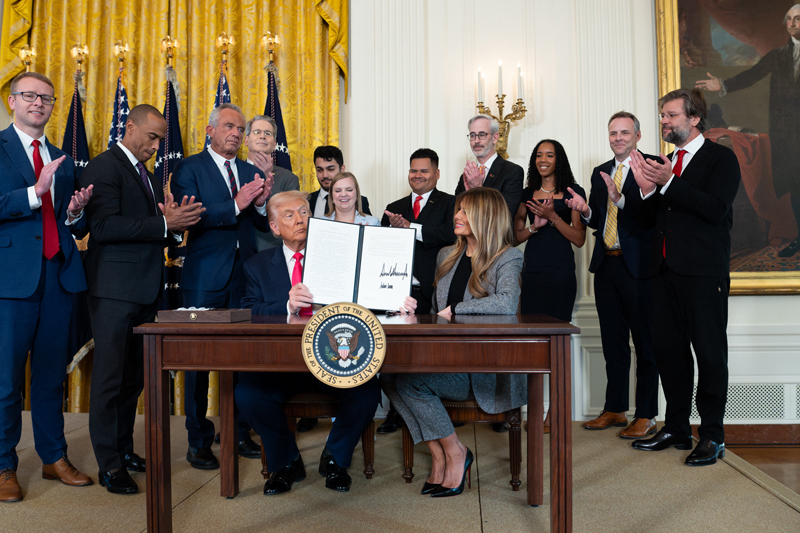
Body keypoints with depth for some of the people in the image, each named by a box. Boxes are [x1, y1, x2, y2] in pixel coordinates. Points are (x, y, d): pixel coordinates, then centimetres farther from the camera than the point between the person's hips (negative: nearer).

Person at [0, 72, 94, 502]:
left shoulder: (63, 160, 18)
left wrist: (76, 212, -5)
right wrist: (35, 193, -22)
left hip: (59, 275, 5)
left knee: (52, 373, 12)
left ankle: (54, 457, 24)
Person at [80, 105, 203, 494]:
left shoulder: (148, 176, 21)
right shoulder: (104, 167, -7)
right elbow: (104, 226, -20)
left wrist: (174, 223, -1)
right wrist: (163, 224, -21)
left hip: (145, 290, 8)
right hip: (114, 289, -8)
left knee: (134, 376, 14)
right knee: (110, 376, 0)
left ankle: (125, 449, 26)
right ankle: (109, 465, 9)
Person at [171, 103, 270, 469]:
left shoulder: (250, 172, 15)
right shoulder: (189, 168, -1)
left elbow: (263, 226, 13)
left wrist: (260, 203, -8)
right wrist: (236, 205, -21)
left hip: (244, 275, 5)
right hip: (205, 277, -4)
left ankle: (238, 433, 22)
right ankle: (199, 442, 15)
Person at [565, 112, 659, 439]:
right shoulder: (600, 172, 15)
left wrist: (621, 199, -32)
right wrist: (585, 210, -6)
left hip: (638, 265, -6)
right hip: (606, 265, 7)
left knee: (644, 342, 3)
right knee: (613, 342, 15)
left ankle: (646, 416, 14)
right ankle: (615, 409, 27)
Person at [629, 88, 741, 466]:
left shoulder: (721, 158, 0)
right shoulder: (662, 163, 18)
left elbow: (716, 209, -15)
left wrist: (669, 183, -19)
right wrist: (646, 190, -5)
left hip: (704, 272, -6)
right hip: (666, 269, 6)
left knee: (709, 351, -1)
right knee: (668, 349, 9)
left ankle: (712, 435, 11)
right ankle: (677, 428, 21)